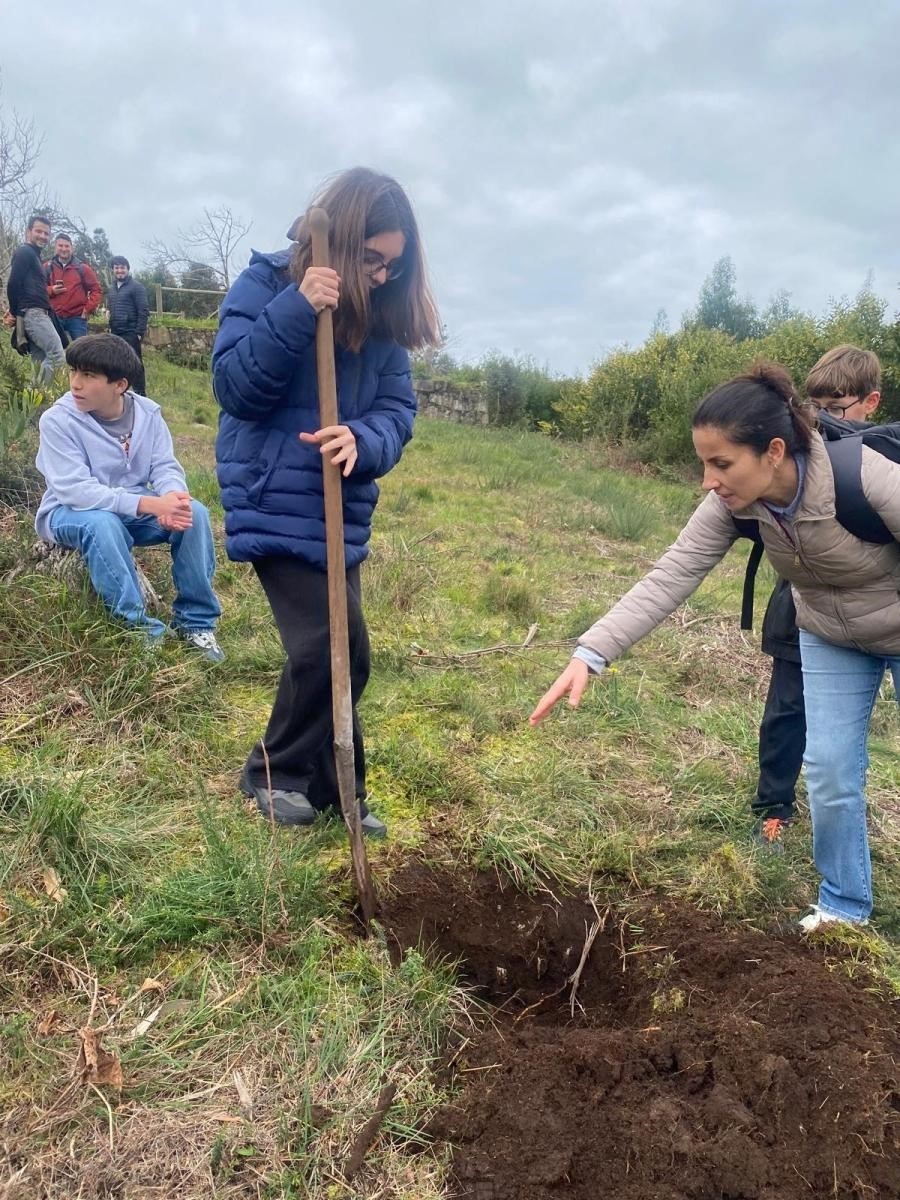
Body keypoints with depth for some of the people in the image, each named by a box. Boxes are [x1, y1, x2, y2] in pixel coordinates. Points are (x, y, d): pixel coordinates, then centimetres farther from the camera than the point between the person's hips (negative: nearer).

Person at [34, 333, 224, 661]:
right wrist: (151, 503, -38)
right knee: (103, 524, -38)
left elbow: (165, 468, -8)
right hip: (71, 513, -4)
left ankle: (195, 621, -13)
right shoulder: (57, 420, -18)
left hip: (137, 511, 4)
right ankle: (136, 625, -25)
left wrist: (173, 498, -35)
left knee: (194, 511, -22)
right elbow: (75, 490, -28)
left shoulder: (147, 412, -5)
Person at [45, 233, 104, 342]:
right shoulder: (48, 268, 8)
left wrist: (88, 308, -6)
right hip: (55, 318, 2)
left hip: (77, 318, -2)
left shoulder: (82, 268, 3)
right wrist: (51, 290, -10)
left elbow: (97, 290, 4)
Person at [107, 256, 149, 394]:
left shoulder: (137, 287, -6)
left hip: (130, 334, -7)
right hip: (115, 333, 7)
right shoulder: (112, 288, 16)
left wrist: (140, 333, -15)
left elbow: (144, 312, -10)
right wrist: (111, 328, 15)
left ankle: (140, 394, 0)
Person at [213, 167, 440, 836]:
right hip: (276, 503, -6)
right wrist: (296, 312, -26)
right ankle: (275, 773, 13)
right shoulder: (265, 285, -6)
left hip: (342, 509, 6)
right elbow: (234, 387, -16)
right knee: (331, 646, -12)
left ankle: (333, 792, 28)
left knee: (338, 652, 11)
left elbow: (398, 409, 1)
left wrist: (361, 441, -22)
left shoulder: (382, 315, 8)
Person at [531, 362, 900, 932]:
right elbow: (669, 577, -27)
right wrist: (590, 654, -38)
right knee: (829, 769, 3)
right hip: (830, 641, 4)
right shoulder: (734, 504, -24)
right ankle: (844, 904, 24)